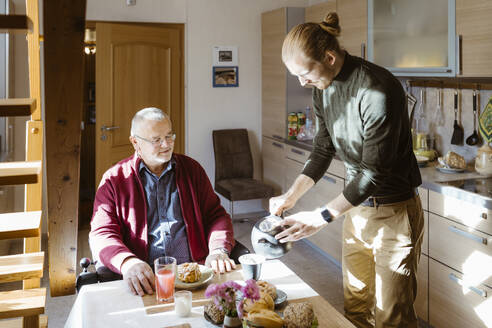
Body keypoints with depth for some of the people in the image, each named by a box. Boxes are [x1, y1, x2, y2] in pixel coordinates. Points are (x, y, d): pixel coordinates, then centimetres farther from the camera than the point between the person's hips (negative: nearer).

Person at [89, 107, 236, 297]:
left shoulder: (191, 169, 15)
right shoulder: (114, 179, 7)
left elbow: (215, 215, 14)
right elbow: (102, 234, -1)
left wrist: (219, 250, -8)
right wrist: (127, 263, -22)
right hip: (143, 279, -2)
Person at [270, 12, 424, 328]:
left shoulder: (379, 91, -25)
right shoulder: (323, 88, 1)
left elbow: (375, 171, -24)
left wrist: (322, 217, -23)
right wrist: (292, 195, -2)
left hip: (394, 211, -7)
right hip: (357, 208, 7)